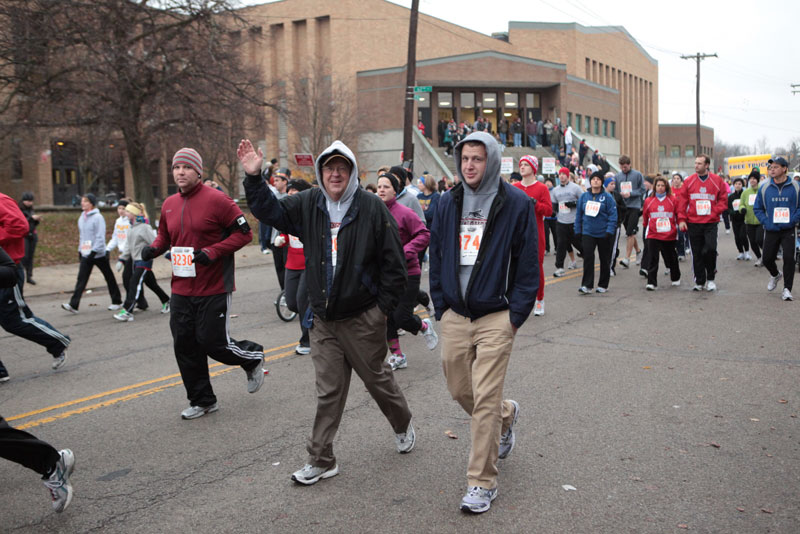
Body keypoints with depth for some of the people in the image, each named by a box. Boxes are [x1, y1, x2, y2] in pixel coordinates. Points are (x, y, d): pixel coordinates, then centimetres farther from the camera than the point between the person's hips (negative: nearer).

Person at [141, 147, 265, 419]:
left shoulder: (217, 200, -11)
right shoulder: (169, 205, 9)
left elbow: (244, 233, -11)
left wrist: (212, 251, -20)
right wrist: (154, 248, 1)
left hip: (213, 290, -6)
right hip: (181, 291, 6)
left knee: (213, 343, -3)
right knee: (185, 346, 8)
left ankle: (253, 358, 29)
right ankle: (202, 400, 25)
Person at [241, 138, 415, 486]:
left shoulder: (372, 208, -11)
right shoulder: (309, 205, 3)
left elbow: (394, 262, -8)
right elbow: (269, 211, 8)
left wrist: (384, 307, -8)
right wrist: (253, 177, -6)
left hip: (363, 319, -3)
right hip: (323, 320, 4)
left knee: (378, 379, 14)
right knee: (328, 392, 8)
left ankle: (403, 425, 43)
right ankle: (321, 460, 18)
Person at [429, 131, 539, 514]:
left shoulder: (516, 204, -5)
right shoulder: (448, 203, 8)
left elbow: (528, 264, -4)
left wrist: (517, 314, -8)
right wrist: (440, 306, 7)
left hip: (495, 317, -5)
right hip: (454, 316, 5)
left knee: (485, 400, -5)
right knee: (459, 391, 14)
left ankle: (482, 482, 9)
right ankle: (507, 415, 46)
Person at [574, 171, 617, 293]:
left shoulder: (607, 197, -5)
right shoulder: (584, 196, 5)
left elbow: (613, 215, -8)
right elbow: (579, 214, 9)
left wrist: (609, 231, -16)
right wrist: (578, 231, 6)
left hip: (603, 234, -1)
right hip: (587, 233, 2)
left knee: (604, 260, 9)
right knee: (588, 257, -11)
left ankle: (603, 285, 21)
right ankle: (587, 285, -11)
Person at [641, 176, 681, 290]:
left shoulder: (672, 200, 0)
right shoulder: (648, 201, 3)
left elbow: (678, 214, 6)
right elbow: (645, 215, 16)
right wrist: (645, 225, 22)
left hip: (669, 235, 0)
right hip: (653, 235, 0)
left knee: (671, 258, 14)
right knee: (652, 260, -7)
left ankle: (676, 278, 36)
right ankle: (651, 283, -6)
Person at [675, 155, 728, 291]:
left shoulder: (717, 180, 3)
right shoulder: (689, 181, 4)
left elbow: (723, 200, 6)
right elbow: (682, 201, 4)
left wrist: (714, 212, -8)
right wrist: (681, 219, -3)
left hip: (711, 223, -1)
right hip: (693, 223, 1)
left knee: (710, 249, -15)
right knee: (697, 253, 3)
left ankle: (711, 278, 7)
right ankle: (700, 282, 15)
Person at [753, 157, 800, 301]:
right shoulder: (764, 188, 0)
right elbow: (757, 208, 7)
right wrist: (765, 222, -6)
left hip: (788, 230, -2)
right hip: (771, 230, 2)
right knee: (767, 259, 6)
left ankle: (787, 289, 0)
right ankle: (775, 275, 40)